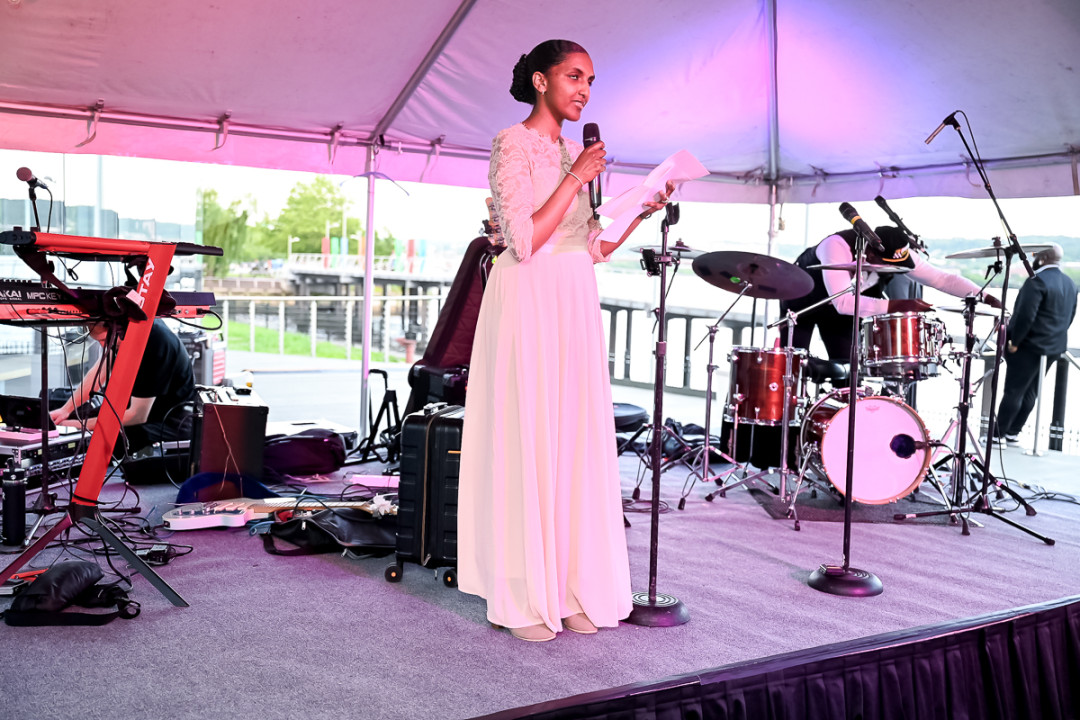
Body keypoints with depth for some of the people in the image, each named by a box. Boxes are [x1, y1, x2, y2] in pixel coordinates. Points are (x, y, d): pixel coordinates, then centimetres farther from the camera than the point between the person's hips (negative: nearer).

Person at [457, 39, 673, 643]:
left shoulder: (572, 151, 17)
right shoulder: (514, 145, -5)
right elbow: (524, 242, -16)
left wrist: (641, 211, 7)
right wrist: (577, 178, -13)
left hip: (576, 307, 8)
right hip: (529, 303, -7)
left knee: (577, 440, 6)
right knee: (527, 440, -5)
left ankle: (569, 587, 14)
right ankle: (522, 598, 5)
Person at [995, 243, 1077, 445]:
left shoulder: (1037, 281, -18)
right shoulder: (1070, 283, 10)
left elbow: (1026, 315, -24)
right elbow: (1070, 316, 17)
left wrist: (1014, 341, -16)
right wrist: (1056, 337, 20)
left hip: (1029, 346, -8)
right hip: (1055, 348, 8)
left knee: (1013, 391, -2)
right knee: (1030, 392, 14)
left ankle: (998, 434, 3)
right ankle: (1013, 432, 21)